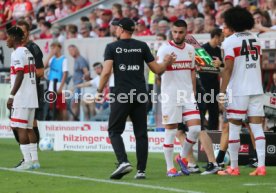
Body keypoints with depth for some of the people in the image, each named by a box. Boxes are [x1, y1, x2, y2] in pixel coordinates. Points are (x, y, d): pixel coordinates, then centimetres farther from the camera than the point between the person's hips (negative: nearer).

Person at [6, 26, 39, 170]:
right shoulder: (28, 52, 18)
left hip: (21, 98, -9)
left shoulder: (17, 54, -11)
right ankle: (34, 159, 11)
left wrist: (11, 96, -20)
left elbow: (20, 76, -19)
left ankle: (27, 161, -11)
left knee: (21, 128, -8)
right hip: (32, 98, 9)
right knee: (29, 128, 12)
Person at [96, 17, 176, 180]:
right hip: (141, 95, 3)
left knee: (114, 131, 5)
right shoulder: (142, 46, 8)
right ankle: (141, 170, 3)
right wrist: (167, 63, 25)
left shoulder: (112, 47, 1)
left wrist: (100, 90, 1)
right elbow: (157, 70, 9)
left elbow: (106, 71, -9)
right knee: (141, 133, 7)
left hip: (121, 95, -3)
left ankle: (123, 162, -16)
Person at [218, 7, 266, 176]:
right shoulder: (256, 40, 11)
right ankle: (261, 166, -6)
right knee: (257, 127, 2)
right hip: (257, 89, 5)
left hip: (238, 91, -5)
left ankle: (234, 168, 6)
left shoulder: (230, 42, -7)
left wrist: (222, 91, -11)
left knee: (234, 128, 3)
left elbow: (228, 69, -12)